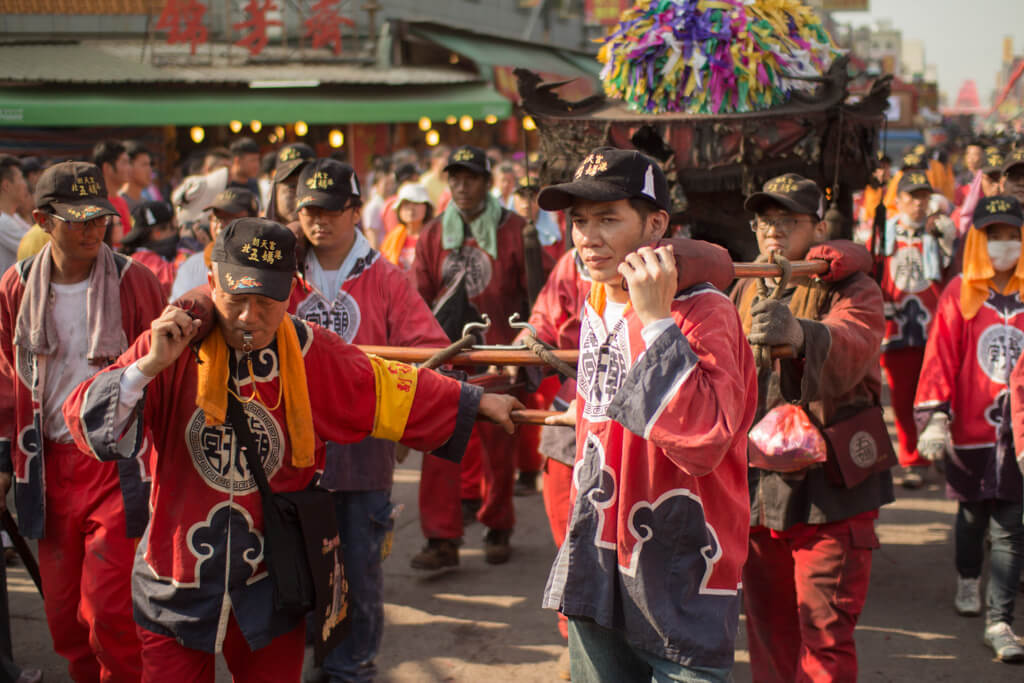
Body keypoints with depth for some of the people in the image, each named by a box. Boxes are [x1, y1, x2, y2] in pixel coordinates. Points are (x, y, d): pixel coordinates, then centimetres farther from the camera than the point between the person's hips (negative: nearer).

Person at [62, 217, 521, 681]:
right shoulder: (172, 346, -9)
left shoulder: (314, 355, -4)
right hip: (176, 589, -1)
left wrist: (476, 402, 13)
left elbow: (396, 391, 9)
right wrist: (150, 366, -25)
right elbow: (84, 421, -13)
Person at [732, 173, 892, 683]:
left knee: (825, 638, -7)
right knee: (768, 627, 15)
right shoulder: (747, 291, 11)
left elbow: (849, 351, -34)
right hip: (758, 488, 6)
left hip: (830, 486, -6)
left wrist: (799, 333, -53)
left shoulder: (852, 290, -10)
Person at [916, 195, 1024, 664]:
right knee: (972, 514, 17)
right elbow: (941, 356, -5)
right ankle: (968, 580, 44)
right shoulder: (960, 294, -1)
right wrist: (933, 416, -12)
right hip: (970, 428, 0)